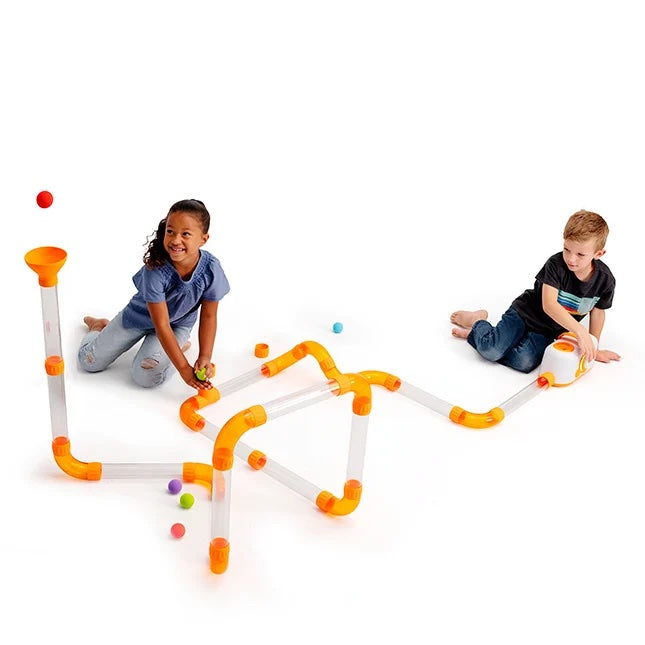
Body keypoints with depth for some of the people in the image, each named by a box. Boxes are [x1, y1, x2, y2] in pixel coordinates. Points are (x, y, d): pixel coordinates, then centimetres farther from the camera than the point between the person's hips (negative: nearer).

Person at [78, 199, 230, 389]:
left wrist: (205, 357, -25)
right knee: (89, 362, 2)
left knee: (146, 376, -21)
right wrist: (184, 368, -33)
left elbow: (208, 316, -14)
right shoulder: (155, 270, -35)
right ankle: (98, 327, 36)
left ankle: (180, 344, 9)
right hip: (141, 316, 0)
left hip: (179, 323, 1)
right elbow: (161, 325, -31)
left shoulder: (211, 269, -29)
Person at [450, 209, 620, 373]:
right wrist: (580, 331, -43)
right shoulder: (556, 264, -22)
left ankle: (472, 334, -2)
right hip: (524, 313, -3)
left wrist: (593, 347, 7)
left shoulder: (605, 279, -11)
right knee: (491, 350, -23)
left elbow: (598, 311, 7)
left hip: (548, 331, 3)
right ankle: (478, 322, 15)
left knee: (524, 362, -25)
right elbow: (549, 305, -33)